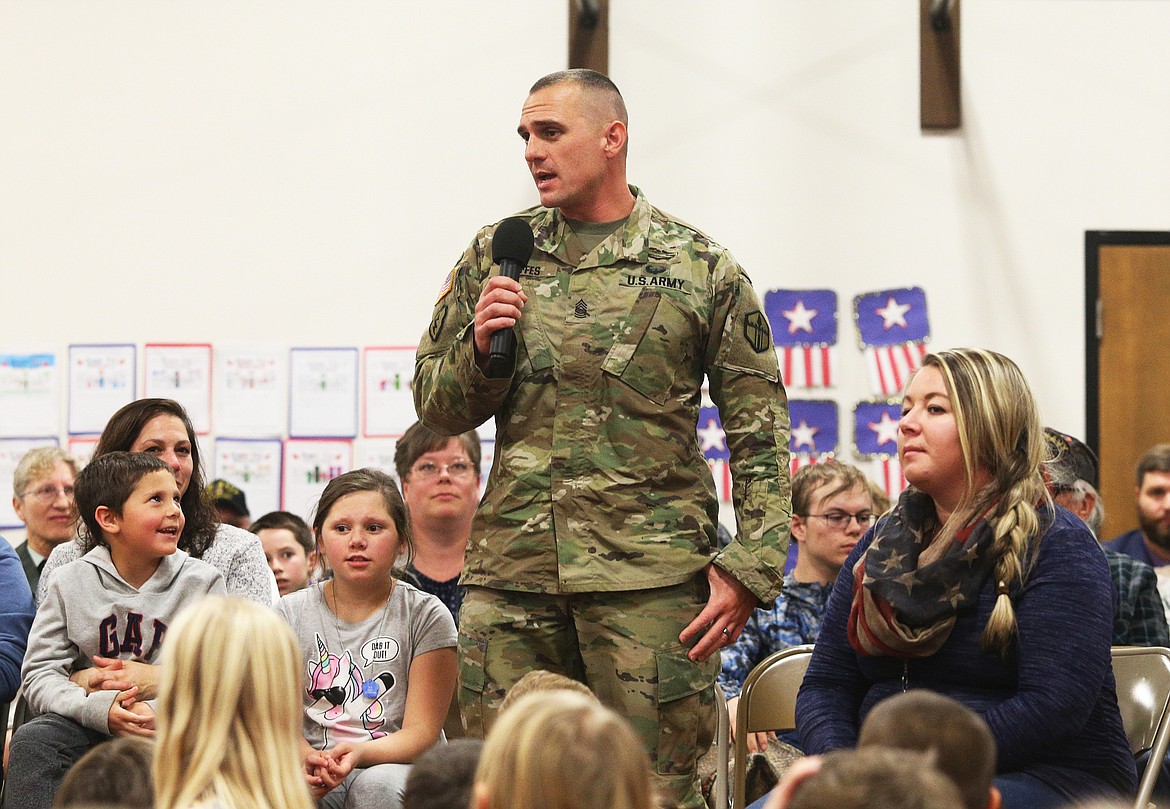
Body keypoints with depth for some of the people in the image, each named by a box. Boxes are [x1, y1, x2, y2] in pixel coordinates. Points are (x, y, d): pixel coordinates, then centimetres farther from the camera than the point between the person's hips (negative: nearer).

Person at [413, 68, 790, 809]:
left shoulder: (702, 270, 3)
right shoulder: (495, 256, 12)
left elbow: (761, 434, 2)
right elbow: (438, 408, 16)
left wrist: (750, 570, -7)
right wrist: (481, 349, -5)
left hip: (651, 579, -3)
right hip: (510, 570, 3)